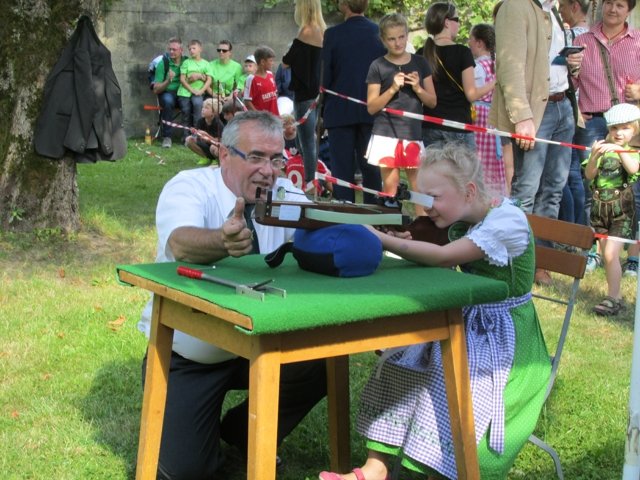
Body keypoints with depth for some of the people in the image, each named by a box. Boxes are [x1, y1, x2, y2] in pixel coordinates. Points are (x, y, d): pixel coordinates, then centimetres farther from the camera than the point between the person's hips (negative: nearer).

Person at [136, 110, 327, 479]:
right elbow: (181, 243, -39)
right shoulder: (189, 187, -18)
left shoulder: (286, 195, -5)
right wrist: (222, 241, -61)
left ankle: (246, 432, 7)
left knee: (324, 364, -20)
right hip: (187, 355, -4)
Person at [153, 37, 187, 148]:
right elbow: (156, 90, -2)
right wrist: (168, 81, -20)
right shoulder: (163, 64, 1)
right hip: (167, 93, -2)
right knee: (167, 101, -37)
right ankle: (166, 137, -29)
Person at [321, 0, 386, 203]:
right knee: (371, 167, 10)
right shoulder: (379, 32, 0)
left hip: (340, 110, -3)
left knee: (342, 167, 2)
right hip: (373, 110, 3)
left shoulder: (333, 34, -9)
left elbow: (324, 75, -7)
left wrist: (322, 110, 3)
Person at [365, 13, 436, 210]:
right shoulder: (378, 66, 1)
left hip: (413, 134, 2)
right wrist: (392, 89, -13)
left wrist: (418, 88, -7)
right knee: (390, 186, 0)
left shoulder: (420, 63, 9)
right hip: (386, 134, -2)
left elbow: (432, 102, 12)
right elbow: (371, 107, -1)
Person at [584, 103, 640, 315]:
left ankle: (613, 297, -6)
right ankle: (615, 296, 20)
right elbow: (589, 175, -7)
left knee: (611, 253, -13)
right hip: (599, 206, 4)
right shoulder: (603, 149, 5)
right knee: (606, 255, 9)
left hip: (622, 209, -4)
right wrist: (594, 156, -25)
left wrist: (619, 149, -33)